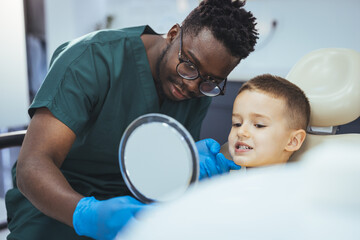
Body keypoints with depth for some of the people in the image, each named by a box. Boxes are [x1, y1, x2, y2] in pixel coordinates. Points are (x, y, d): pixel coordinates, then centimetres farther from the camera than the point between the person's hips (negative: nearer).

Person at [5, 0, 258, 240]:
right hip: (55, 202, -2)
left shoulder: (202, 89, -4)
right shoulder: (93, 58, -21)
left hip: (131, 202, 3)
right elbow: (32, 166, -29)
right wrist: (87, 214, -48)